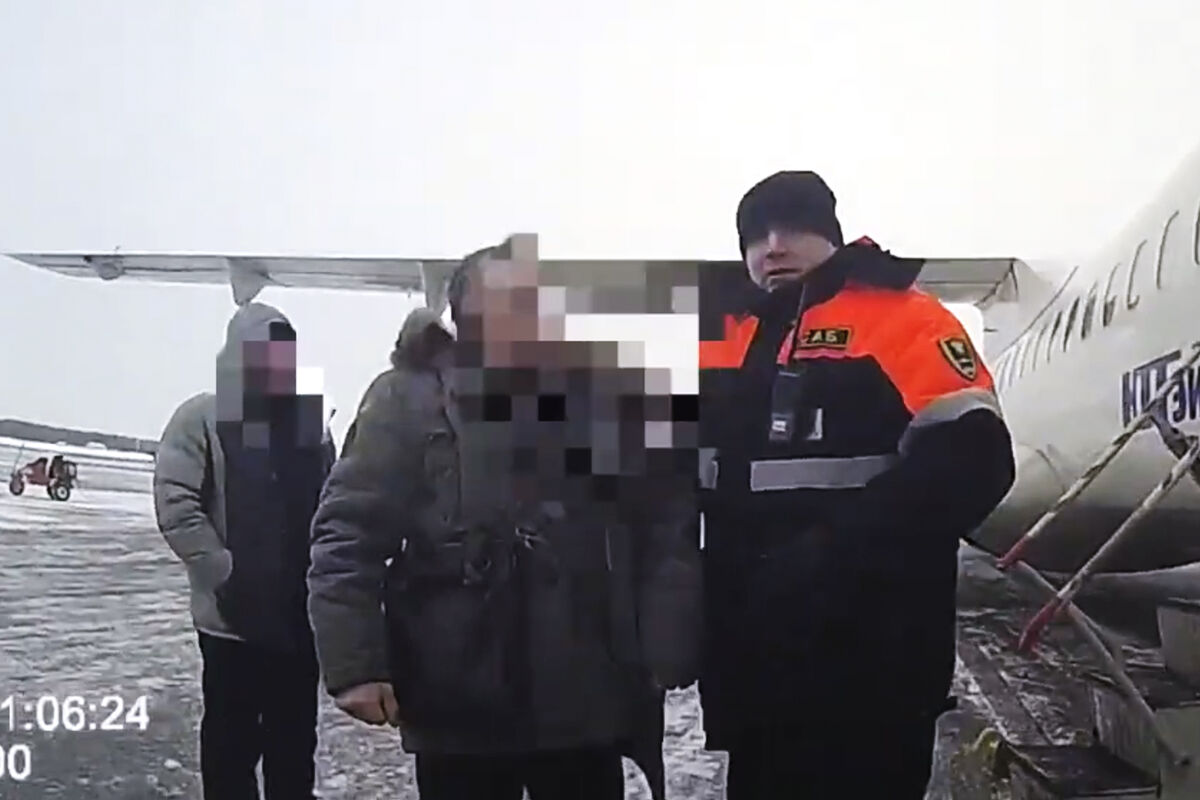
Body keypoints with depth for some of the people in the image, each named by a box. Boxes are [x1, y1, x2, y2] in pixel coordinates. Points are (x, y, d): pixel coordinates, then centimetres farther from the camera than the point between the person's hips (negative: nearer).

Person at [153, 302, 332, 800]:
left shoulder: (307, 418, 10)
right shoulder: (201, 419, -5)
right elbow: (175, 505, -14)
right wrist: (225, 573, -19)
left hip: (300, 615, 4)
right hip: (233, 618, -4)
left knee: (295, 736, 15)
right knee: (232, 738, 6)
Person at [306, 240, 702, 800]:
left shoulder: (599, 393, 3)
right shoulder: (410, 399, -3)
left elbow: (667, 530, 1)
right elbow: (347, 535, -6)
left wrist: (667, 650, -7)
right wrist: (354, 664, -14)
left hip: (587, 700, 2)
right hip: (459, 706, -2)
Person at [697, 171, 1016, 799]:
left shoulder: (901, 319, -6)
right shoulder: (724, 336, 11)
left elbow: (969, 460, -17)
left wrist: (836, 554, -25)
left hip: (871, 660, -6)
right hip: (750, 650, 6)